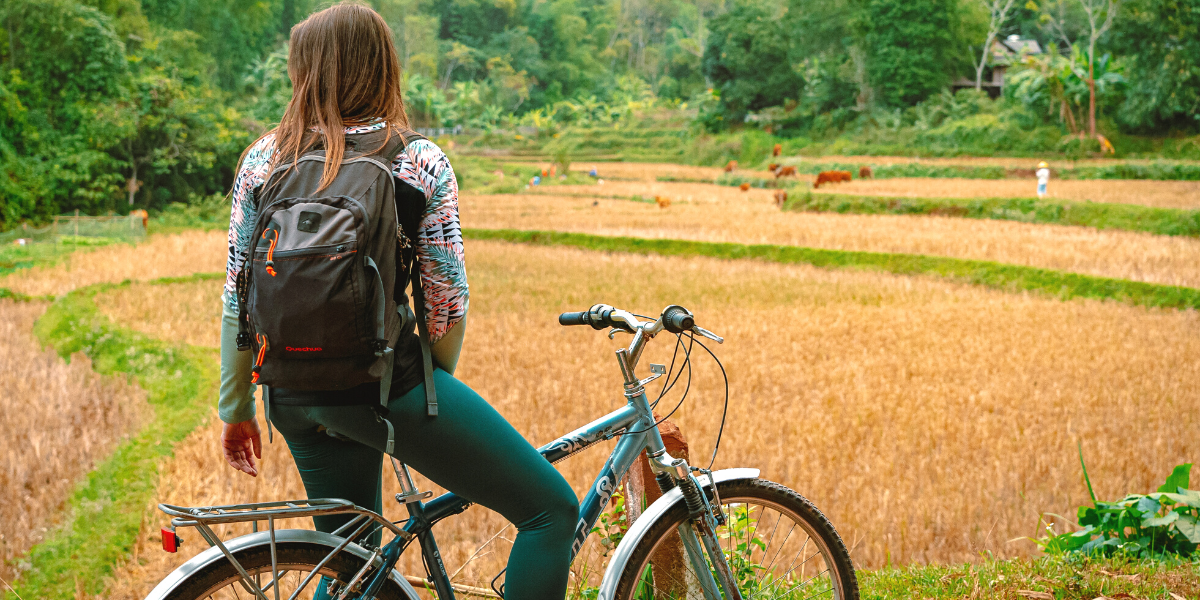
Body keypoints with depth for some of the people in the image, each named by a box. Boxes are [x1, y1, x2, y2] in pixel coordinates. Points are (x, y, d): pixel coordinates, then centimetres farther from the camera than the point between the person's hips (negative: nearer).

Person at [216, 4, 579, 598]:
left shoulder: (263, 160, 3)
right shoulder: (420, 163, -5)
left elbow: (237, 298, 4)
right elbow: (448, 300, -6)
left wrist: (235, 408, 15)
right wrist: (435, 389, 12)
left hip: (293, 395, 6)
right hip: (387, 382, -5)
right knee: (553, 509, 3)